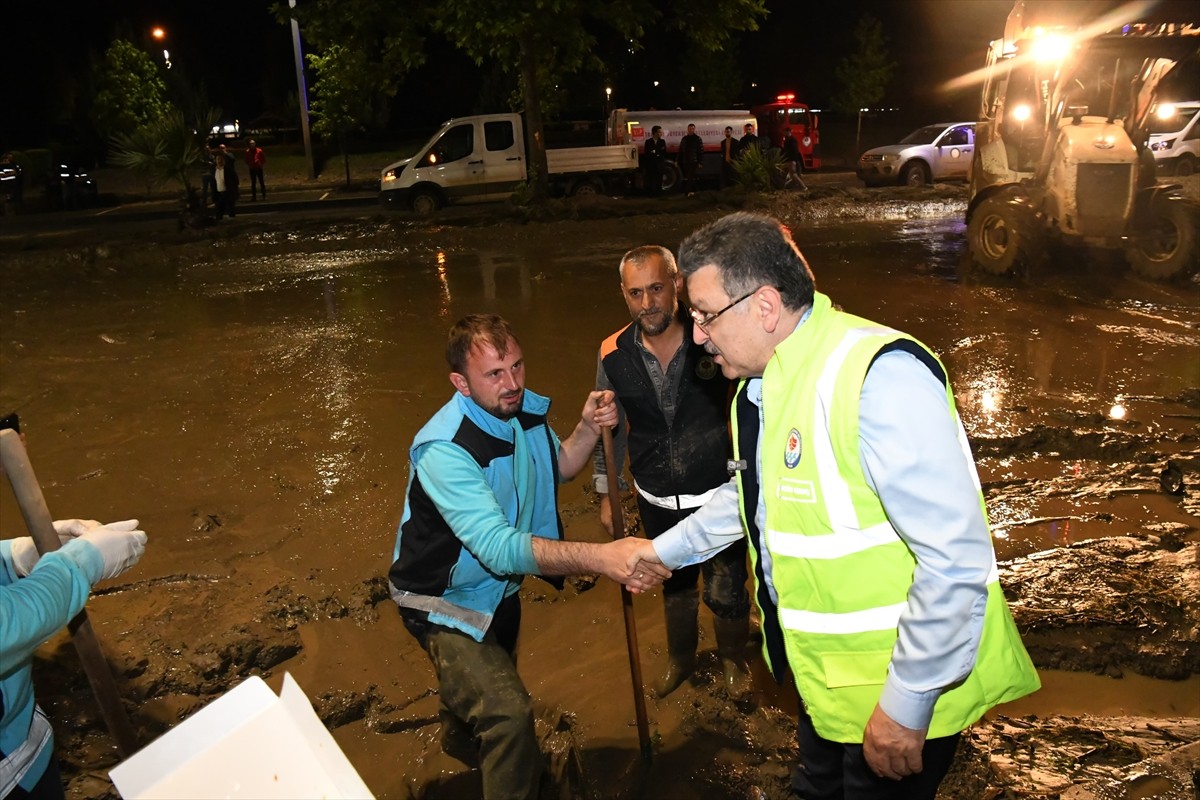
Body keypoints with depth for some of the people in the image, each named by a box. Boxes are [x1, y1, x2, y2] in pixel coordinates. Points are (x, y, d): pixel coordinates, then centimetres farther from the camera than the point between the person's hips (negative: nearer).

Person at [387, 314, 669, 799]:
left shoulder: (525, 408, -14)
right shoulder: (443, 449, -37)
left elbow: (559, 467, 5)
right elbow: (501, 549, -47)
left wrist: (588, 428, -16)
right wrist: (601, 558, -58)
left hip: (499, 587, 7)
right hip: (443, 598, -7)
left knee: (484, 688, 30)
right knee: (508, 712, -24)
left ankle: (461, 741, 63)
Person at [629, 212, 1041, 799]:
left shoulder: (881, 376, -28)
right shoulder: (760, 384, 2)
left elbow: (954, 557, -29)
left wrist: (905, 705, -22)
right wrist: (665, 550, 24)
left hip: (903, 689, -8)